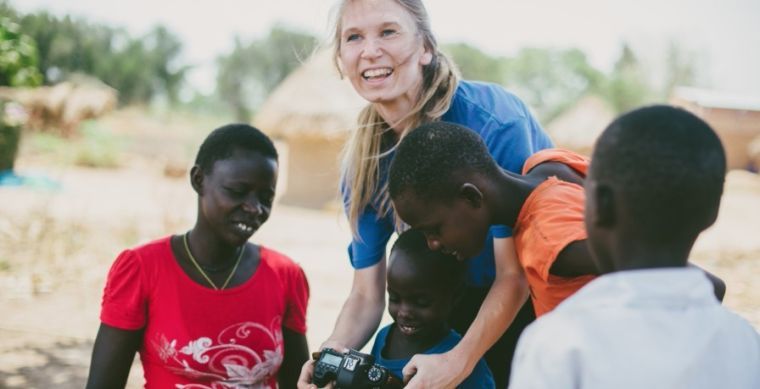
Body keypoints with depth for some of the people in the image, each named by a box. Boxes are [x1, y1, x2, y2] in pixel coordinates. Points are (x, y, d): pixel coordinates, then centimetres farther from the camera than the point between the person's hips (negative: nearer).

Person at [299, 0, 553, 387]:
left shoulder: (493, 122, -26)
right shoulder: (362, 164, -9)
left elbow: (516, 274, -24)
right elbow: (367, 295, -8)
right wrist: (331, 353, -28)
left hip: (541, 297, -4)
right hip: (463, 308, 5)